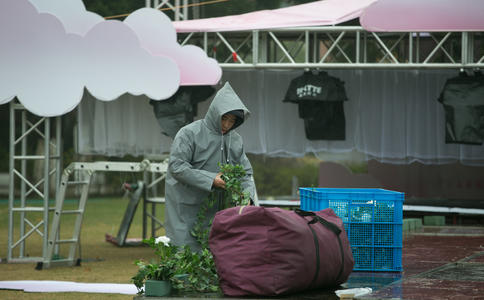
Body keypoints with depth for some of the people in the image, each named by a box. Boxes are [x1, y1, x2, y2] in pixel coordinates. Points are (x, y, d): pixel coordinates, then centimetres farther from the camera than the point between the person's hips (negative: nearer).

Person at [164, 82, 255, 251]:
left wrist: (247, 197, -12)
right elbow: (176, 167, -18)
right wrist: (210, 180, -23)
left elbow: (245, 173, 9)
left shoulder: (235, 140, 7)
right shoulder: (190, 134, -11)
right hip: (185, 209, -5)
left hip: (213, 210, 5)